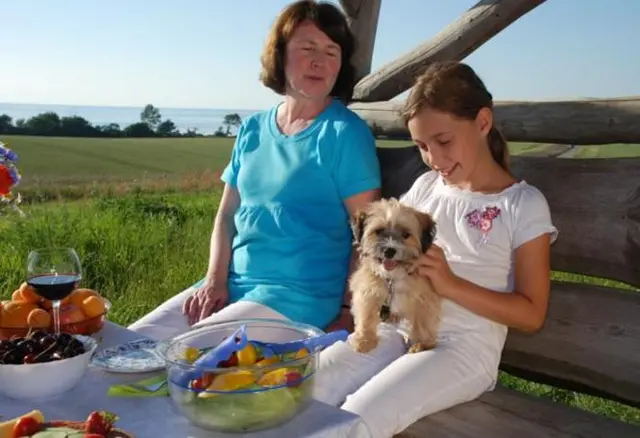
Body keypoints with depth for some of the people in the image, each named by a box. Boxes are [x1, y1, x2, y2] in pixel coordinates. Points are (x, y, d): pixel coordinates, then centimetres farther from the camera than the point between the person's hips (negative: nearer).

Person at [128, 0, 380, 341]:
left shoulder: (345, 133, -6)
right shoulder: (252, 130, 12)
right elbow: (227, 215, 14)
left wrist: (348, 312, -15)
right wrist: (215, 280, 0)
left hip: (299, 295, -6)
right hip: (233, 284, 6)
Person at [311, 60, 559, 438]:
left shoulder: (524, 204, -4)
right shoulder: (425, 186, 12)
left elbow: (532, 314, -6)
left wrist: (451, 284, -18)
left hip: (465, 347, -5)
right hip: (397, 329, 5)